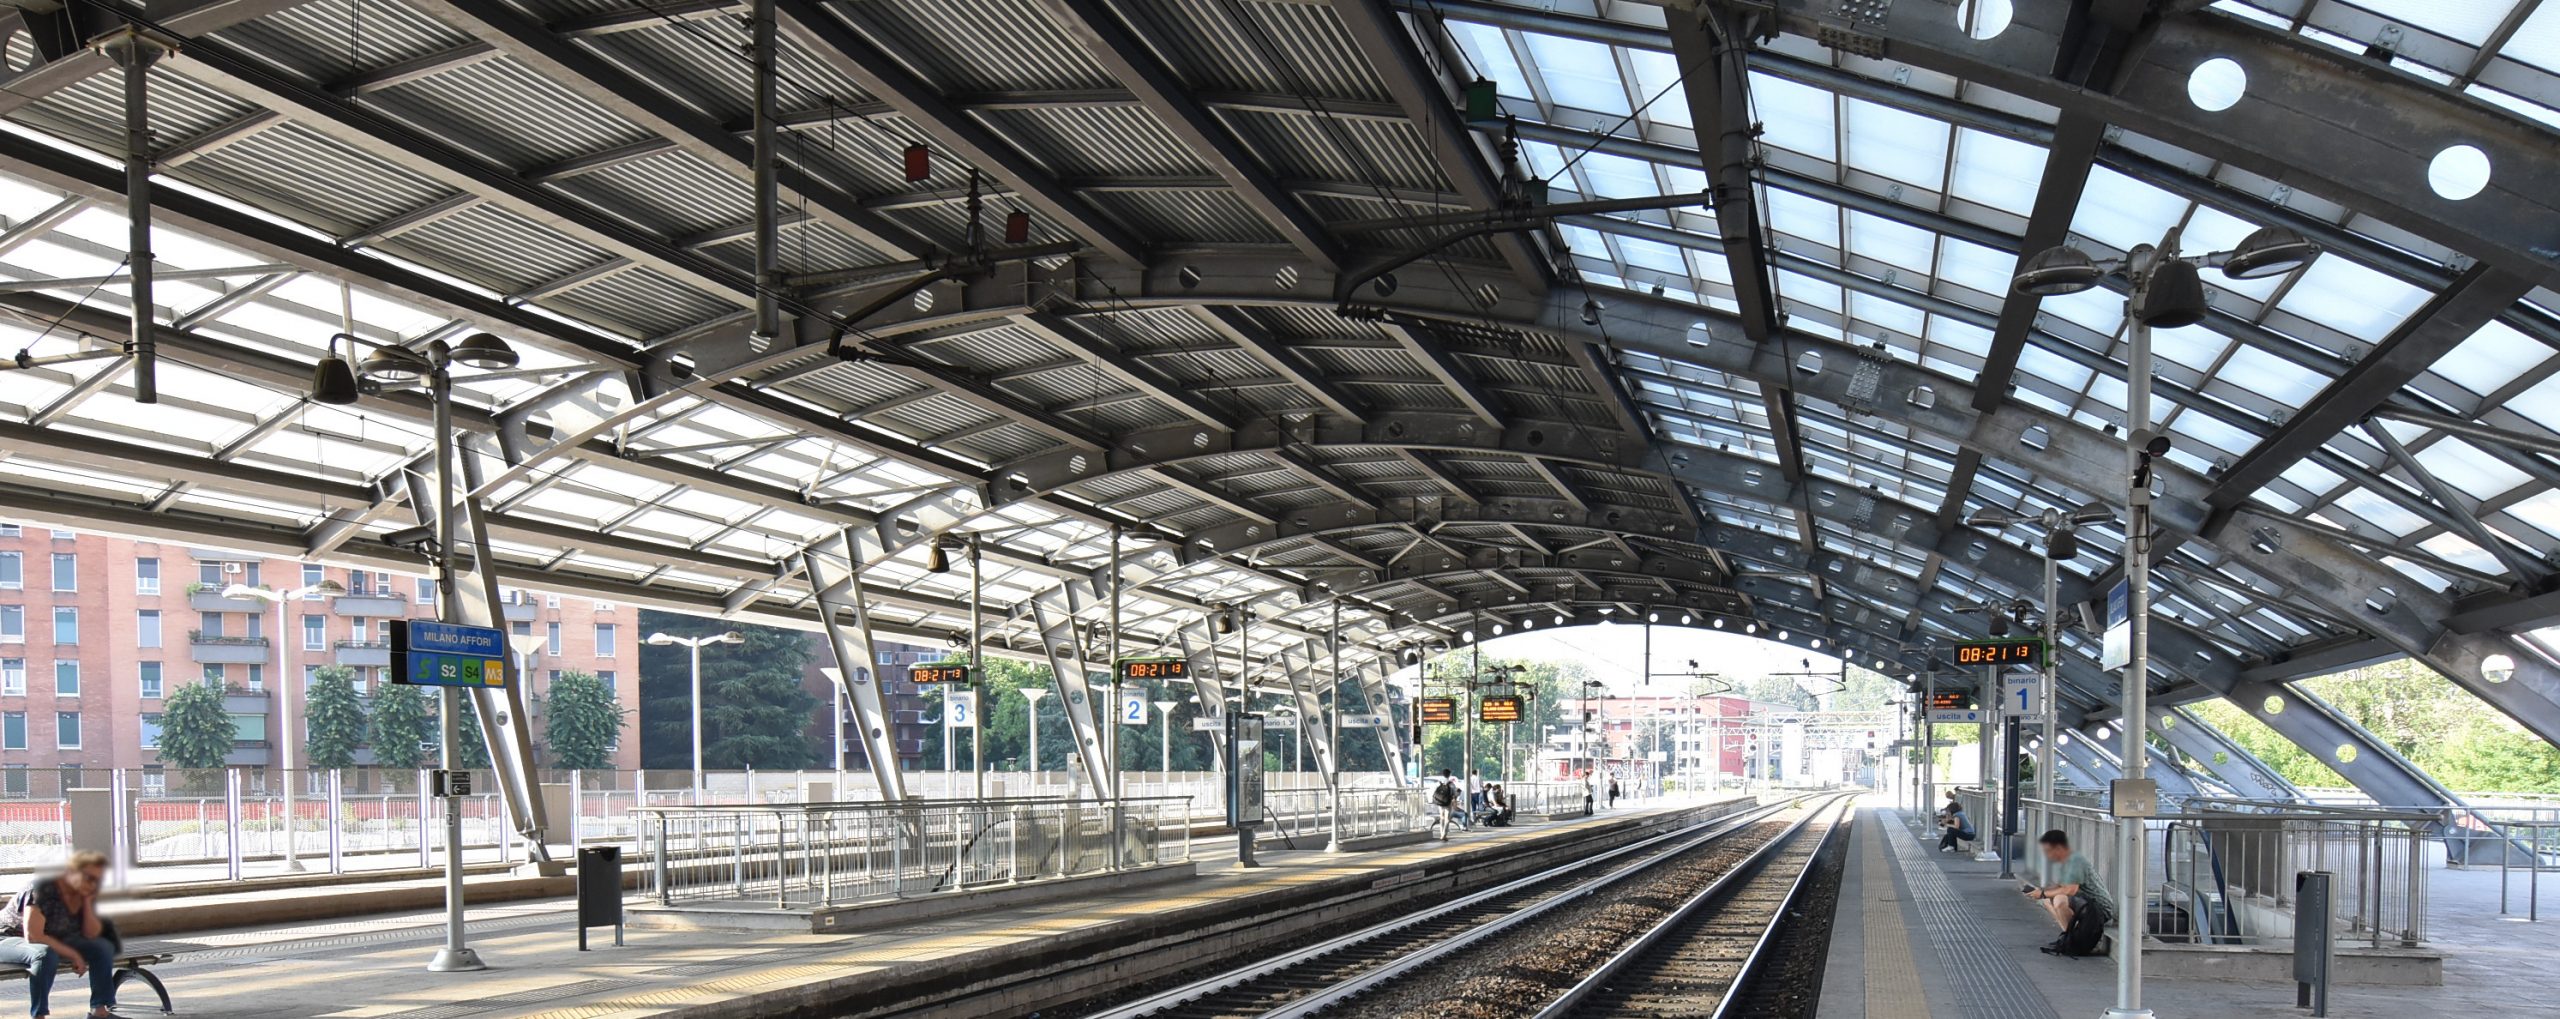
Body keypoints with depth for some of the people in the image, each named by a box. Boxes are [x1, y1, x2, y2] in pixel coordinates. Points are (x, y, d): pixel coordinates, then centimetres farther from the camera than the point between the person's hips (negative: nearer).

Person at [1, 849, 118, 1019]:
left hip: (53, 942, 7)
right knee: (45, 954, -40)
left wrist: (88, 902, -19)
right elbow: (32, 936, -32)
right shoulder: (44, 890, -28)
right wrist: (73, 955, -28)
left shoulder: (84, 893, -5)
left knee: (104, 947, -11)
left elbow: (92, 935, -8)